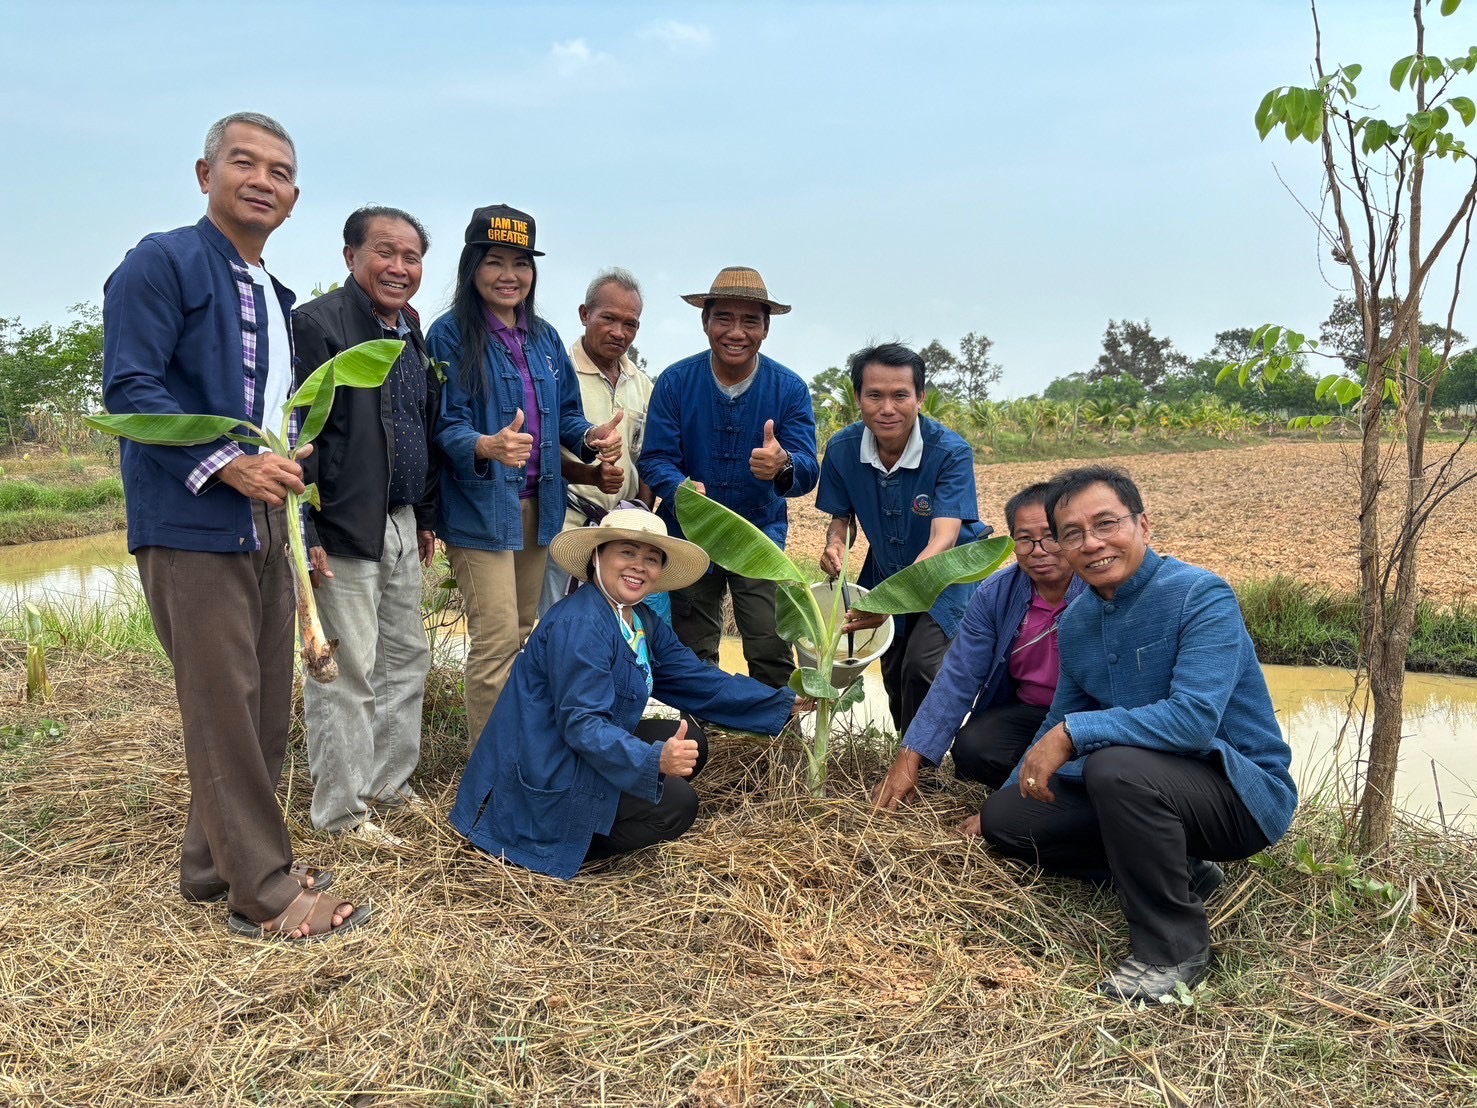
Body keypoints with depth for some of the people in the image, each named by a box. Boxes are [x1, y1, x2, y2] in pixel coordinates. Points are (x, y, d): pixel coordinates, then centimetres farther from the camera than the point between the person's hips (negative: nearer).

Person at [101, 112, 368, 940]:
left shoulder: (276, 296, 19)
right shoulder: (162, 263, -7)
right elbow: (130, 388, -15)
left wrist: (289, 465, 10)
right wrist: (227, 464, -23)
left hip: (263, 523, 9)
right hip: (191, 524, -9)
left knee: (267, 704, 13)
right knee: (224, 707, -3)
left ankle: (217, 863, 28)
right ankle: (264, 893, 7)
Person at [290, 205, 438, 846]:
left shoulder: (415, 335, 15)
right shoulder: (317, 323, -10)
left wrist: (427, 517, 19)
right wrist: (307, 533, -19)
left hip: (402, 528, 8)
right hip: (344, 531, -8)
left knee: (407, 660, 15)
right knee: (347, 674, -1)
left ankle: (390, 783, 31)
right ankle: (342, 810, 13)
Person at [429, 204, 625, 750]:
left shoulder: (544, 338, 11)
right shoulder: (449, 336, -8)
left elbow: (565, 412, 14)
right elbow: (446, 424, -13)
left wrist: (591, 436, -8)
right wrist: (487, 447, -34)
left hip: (539, 506, 7)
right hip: (481, 508, -6)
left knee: (528, 634, 15)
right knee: (496, 640, -8)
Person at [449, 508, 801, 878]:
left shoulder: (643, 622, 6)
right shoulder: (579, 625, -23)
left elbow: (702, 681, 7)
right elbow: (581, 724, -29)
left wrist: (784, 703, 2)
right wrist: (655, 760, -43)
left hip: (578, 759, 10)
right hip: (540, 785, -10)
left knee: (689, 741, 5)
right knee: (676, 804, -14)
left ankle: (580, 831, 6)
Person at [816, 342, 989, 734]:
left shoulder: (951, 453, -30)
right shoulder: (842, 450, -18)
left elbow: (943, 541, -38)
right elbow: (841, 518, -5)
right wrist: (835, 544, -31)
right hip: (886, 571, 4)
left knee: (921, 667, -22)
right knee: (894, 680, 13)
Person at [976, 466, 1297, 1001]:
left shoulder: (1201, 596, -19)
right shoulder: (1076, 621, 2)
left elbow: (1194, 719, -33)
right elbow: (1060, 727, 16)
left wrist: (1074, 734, -29)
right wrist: (997, 804, 16)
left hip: (1246, 793, -7)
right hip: (1144, 785, 8)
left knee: (1116, 765, -36)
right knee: (1006, 818, -1)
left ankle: (1174, 951, -16)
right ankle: (1175, 873, 7)